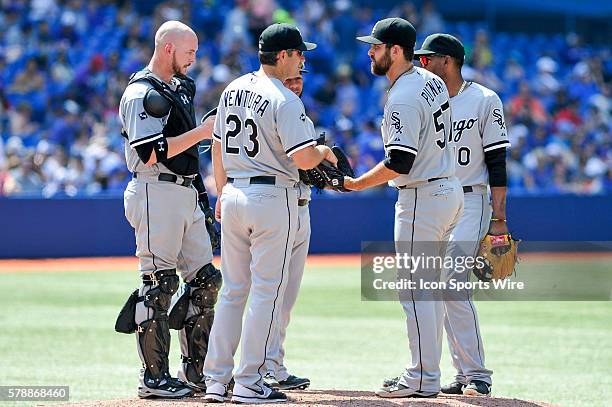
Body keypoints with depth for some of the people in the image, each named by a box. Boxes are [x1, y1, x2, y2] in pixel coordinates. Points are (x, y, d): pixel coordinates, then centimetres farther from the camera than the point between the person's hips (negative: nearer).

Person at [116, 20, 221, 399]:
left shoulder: (181, 88, 17)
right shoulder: (141, 94, -11)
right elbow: (150, 154, -20)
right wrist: (202, 132, -18)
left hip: (187, 194, 9)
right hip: (156, 193, -9)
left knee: (206, 280, 7)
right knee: (159, 283, -6)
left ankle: (197, 370, 14)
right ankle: (155, 376, -2)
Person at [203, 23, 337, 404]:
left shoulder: (232, 90, 9)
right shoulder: (285, 100, -15)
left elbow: (218, 147, 17)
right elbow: (303, 159, -21)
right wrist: (325, 153, 0)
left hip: (234, 195, 7)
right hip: (272, 199, -7)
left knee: (233, 290, 13)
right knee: (267, 291, -1)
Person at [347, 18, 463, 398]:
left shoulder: (403, 99, -20)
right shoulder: (433, 81, 10)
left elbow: (400, 162, -25)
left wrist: (357, 184, -15)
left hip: (422, 198, -10)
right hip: (450, 191, 10)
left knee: (415, 291, -5)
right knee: (428, 286, 15)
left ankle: (423, 379, -3)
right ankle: (427, 372, 19)